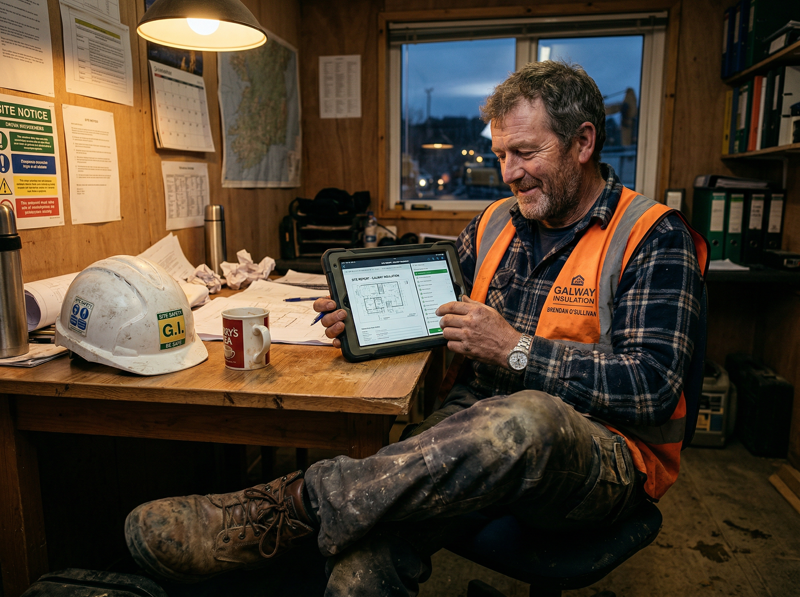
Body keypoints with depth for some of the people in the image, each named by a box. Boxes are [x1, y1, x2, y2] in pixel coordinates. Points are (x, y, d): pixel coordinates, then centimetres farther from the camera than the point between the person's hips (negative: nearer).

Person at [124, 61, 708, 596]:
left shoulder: (654, 239, -5)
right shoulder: (496, 224, 11)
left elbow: (653, 386, -15)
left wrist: (516, 351, -19)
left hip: (606, 452, -3)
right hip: (480, 425, 4)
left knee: (526, 420, -41)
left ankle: (290, 507, -33)